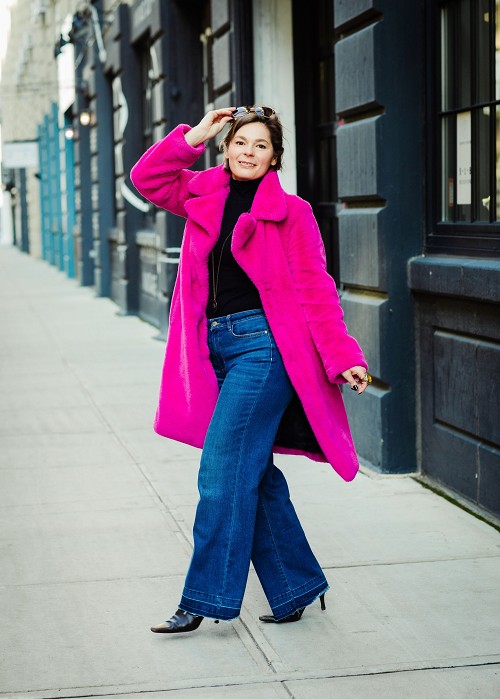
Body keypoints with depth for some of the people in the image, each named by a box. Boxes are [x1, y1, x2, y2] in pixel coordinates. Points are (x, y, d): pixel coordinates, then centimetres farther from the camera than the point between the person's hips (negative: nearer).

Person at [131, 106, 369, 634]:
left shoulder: (290, 213, -3)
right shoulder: (205, 195, 10)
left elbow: (316, 291, -5)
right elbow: (146, 178, 13)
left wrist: (344, 357, -10)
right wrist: (192, 136, 4)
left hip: (263, 346, -6)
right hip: (218, 349, 6)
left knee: (223, 470, -8)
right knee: (255, 476, 9)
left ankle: (204, 598, 0)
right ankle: (297, 588, 21)